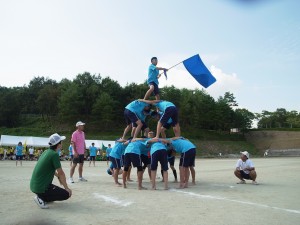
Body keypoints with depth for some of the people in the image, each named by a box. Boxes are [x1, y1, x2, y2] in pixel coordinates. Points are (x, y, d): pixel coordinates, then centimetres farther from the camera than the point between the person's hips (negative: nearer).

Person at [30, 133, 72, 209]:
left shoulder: (46, 152, 8)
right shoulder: (54, 154, -17)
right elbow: (61, 173, -13)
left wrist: (58, 177, 32)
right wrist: (66, 188, -4)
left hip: (33, 185, 9)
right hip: (40, 187, -9)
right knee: (66, 194, -2)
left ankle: (41, 196, 18)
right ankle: (41, 198, -6)